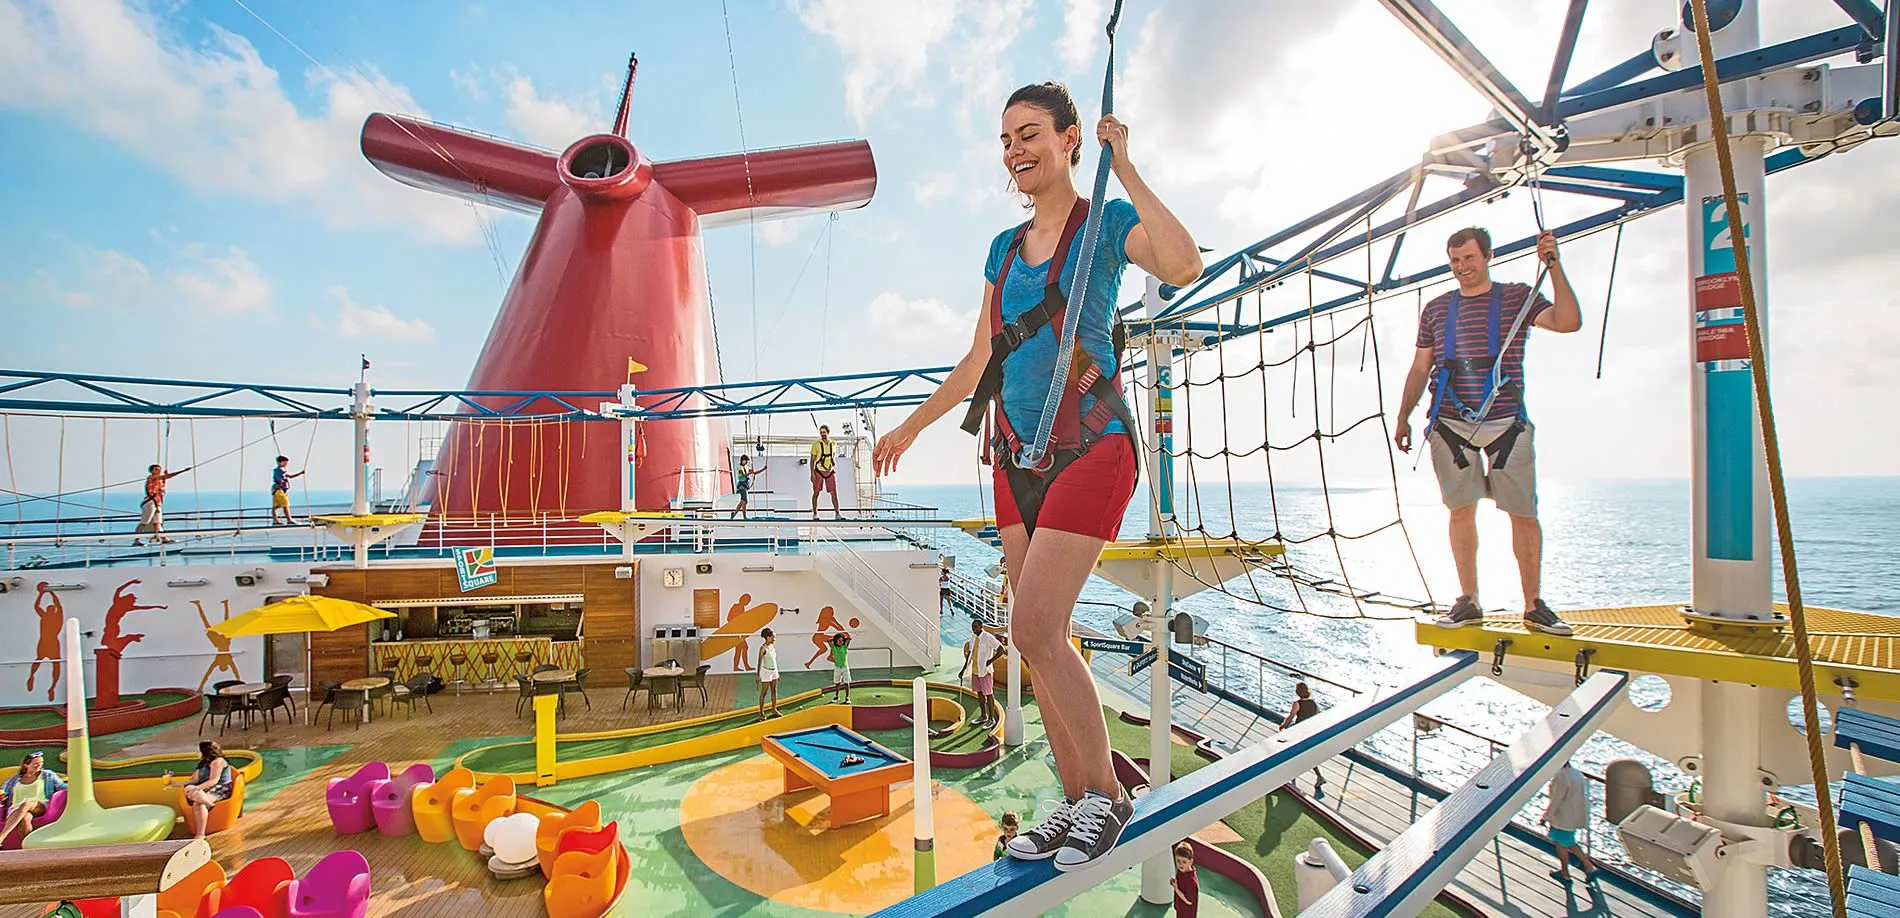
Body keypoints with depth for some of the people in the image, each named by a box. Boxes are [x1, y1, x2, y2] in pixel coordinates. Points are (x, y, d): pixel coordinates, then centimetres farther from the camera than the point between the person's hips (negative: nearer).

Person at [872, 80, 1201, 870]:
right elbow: (977, 360, 21)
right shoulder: (1004, 247, 16)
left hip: (1090, 449, -6)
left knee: (1034, 631, -14)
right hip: (1017, 457, 7)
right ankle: (1076, 802, 22)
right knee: (1043, 637, 7)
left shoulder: (1108, 222, 0)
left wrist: (1124, 169, -13)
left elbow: (1184, 267, -23)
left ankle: (1106, 792, 8)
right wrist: (912, 426, 25)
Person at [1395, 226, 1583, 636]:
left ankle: (1533, 604, 9)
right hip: (1450, 424, 2)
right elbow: (1419, 368, 15)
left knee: (1524, 514, -1)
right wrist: (1403, 417, 9)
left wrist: (1555, 267, -14)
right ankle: (1468, 602, 10)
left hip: (1505, 422, -1)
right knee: (1461, 511, 2)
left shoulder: (1517, 297, 8)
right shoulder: (1436, 309, 14)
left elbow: (1568, 322, -9)